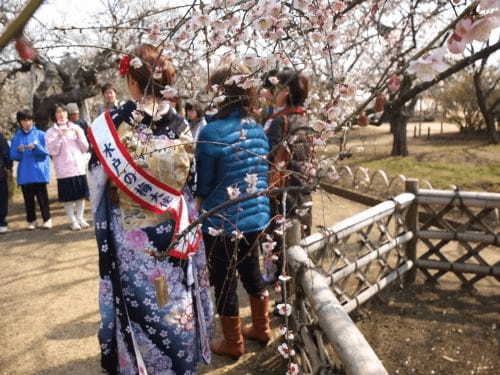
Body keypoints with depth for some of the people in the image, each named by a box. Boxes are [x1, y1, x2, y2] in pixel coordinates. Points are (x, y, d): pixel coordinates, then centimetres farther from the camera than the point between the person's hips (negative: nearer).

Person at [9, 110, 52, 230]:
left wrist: (36, 147, -18)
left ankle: (47, 219, 7)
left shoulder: (40, 135, 3)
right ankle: (31, 221, 17)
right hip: (24, 174, 2)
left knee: (42, 197, -2)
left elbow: (46, 152, -1)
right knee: (28, 198, 7)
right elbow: (13, 156, 6)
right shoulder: (16, 137, 8)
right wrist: (19, 150, -14)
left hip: (39, 172, -2)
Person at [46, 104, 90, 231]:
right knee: (68, 196, 0)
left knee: (81, 194, 6)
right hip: (64, 169, -3)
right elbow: (52, 151, -8)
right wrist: (60, 136, -14)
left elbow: (85, 148, 6)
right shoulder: (51, 132, 3)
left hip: (79, 167, 3)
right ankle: (73, 221, 10)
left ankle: (80, 218, 18)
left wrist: (78, 134, -7)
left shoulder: (76, 128, 10)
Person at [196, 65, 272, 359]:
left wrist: (202, 198, 8)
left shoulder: (211, 132, -19)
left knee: (224, 282, 12)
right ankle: (262, 329, 41)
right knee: (251, 272, 24)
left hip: (223, 222, -6)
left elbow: (203, 185, -12)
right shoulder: (259, 130, 1)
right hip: (256, 217, 6)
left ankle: (233, 343, 29)